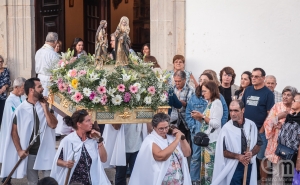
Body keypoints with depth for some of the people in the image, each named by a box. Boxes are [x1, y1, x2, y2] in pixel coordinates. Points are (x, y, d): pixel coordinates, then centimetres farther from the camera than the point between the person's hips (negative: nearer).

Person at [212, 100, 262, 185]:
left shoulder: (251, 125, -1)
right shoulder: (226, 128, -9)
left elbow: (258, 144, 7)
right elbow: (222, 151, -6)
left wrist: (251, 153, -13)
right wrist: (237, 156, -18)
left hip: (249, 166, 3)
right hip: (234, 168, -3)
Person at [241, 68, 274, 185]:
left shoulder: (268, 93, -5)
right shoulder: (247, 90, 8)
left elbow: (270, 114, -7)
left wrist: (262, 130, -11)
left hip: (260, 131, -4)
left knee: (261, 158, 1)